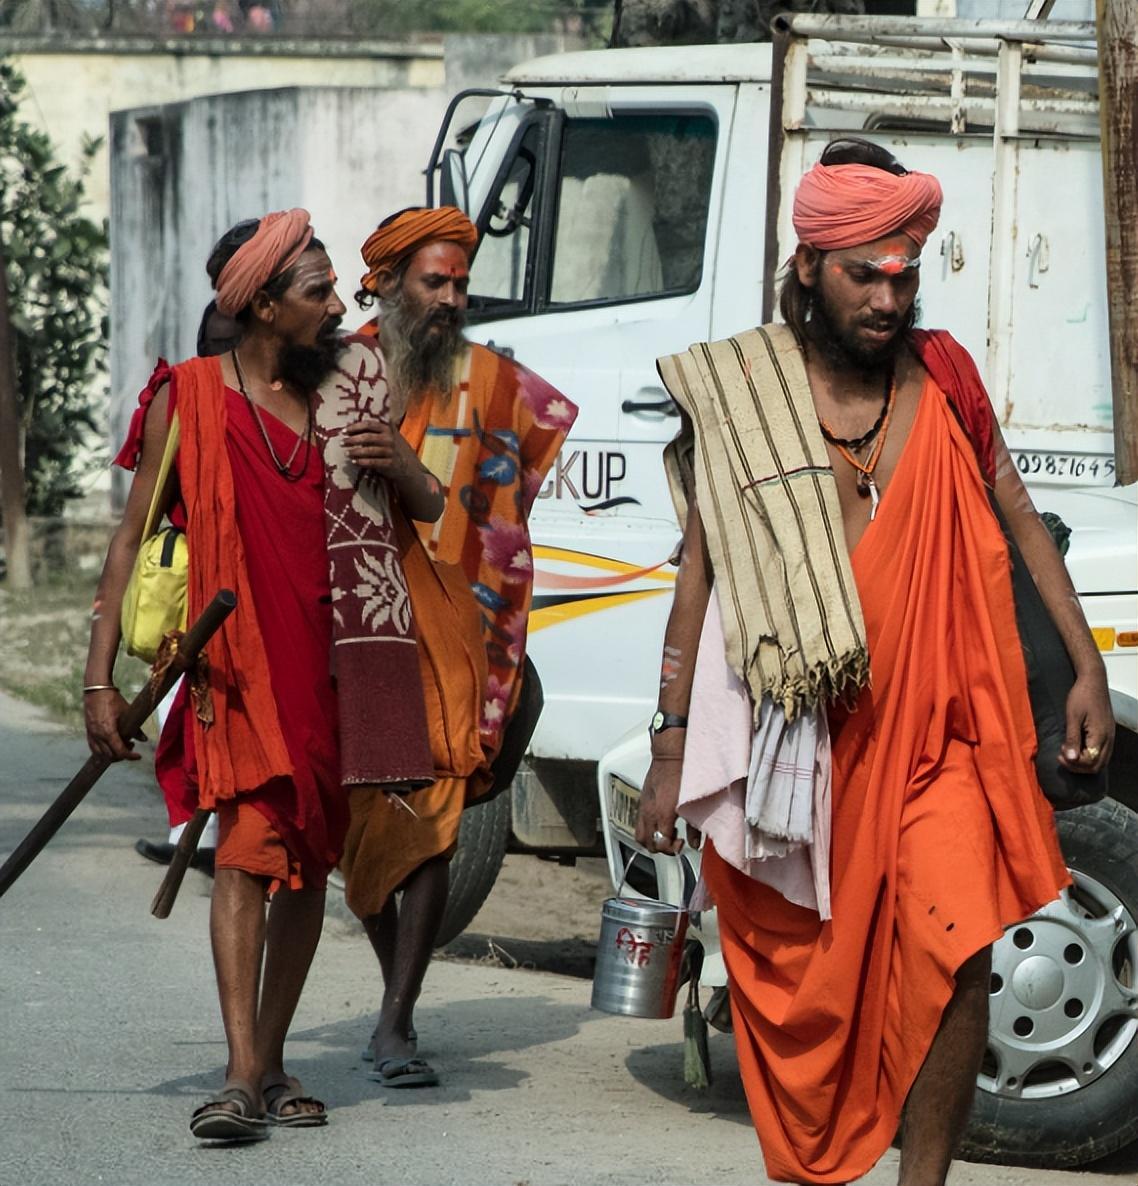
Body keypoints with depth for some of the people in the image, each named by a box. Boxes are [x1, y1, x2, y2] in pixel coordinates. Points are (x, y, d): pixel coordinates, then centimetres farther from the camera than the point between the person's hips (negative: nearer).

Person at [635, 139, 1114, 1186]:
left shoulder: (944, 376, 6)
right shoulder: (740, 394, 0)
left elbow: (1019, 519, 14)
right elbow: (699, 570, 3)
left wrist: (1087, 666, 7)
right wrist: (673, 748, 1)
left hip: (932, 729, 1)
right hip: (794, 734, -1)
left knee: (954, 953, -15)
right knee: (801, 981, 6)